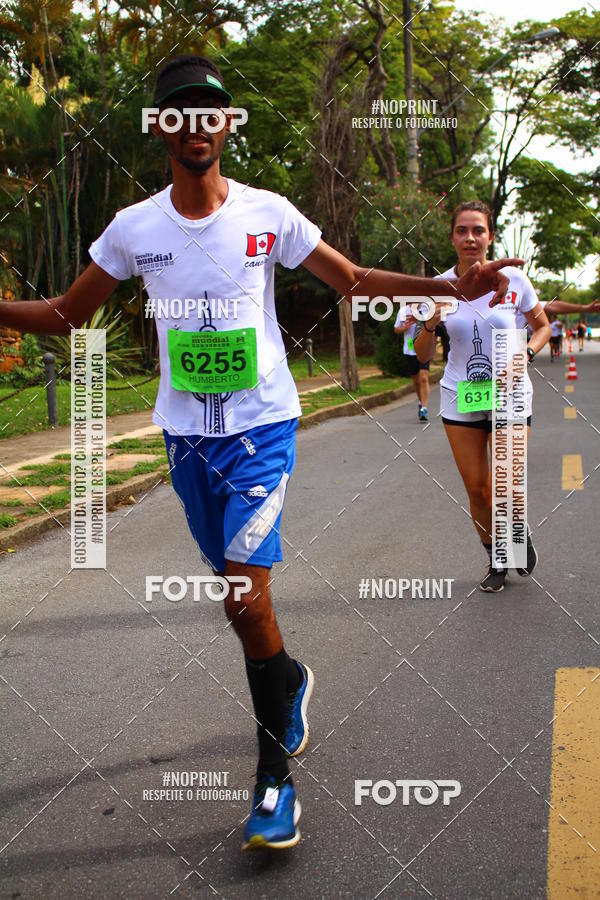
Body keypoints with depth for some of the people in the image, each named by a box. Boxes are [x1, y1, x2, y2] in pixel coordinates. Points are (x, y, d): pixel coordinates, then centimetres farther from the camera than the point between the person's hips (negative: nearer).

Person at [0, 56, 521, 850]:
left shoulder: (268, 214, -4)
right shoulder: (134, 228, 0)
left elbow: (354, 281, 4)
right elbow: (65, 315, 7)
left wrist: (453, 286, -8)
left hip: (261, 426, -3)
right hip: (186, 433, 3)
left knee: (244, 596, -15)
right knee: (235, 586, 13)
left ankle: (276, 775, 0)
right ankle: (289, 681, 45)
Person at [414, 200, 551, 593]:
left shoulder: (513, 279, -7)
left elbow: (543, 327, 8)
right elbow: (423, 356, -1)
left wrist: (525, 353, -12)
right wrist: (430, 323, -20)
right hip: (460, 399, 2)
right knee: (476, 489, 4)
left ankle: (522, 532, 27)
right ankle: (496, 561, 28)